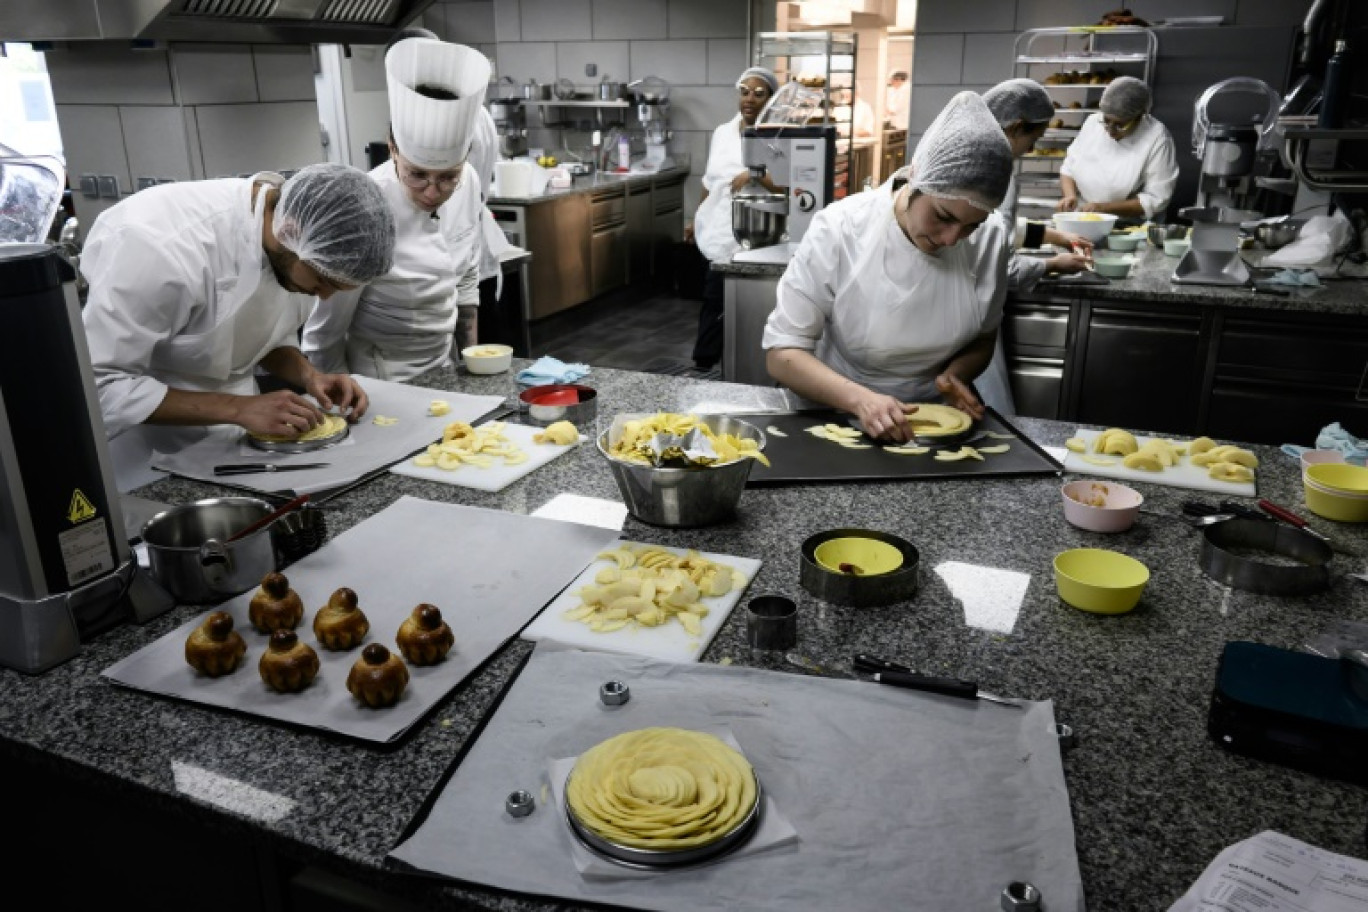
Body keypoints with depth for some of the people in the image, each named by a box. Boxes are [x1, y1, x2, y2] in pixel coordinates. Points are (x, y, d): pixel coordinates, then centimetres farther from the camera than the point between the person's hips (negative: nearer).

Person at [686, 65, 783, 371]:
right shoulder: (722, 133, 11)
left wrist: (756, 175, -27)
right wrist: (697, 219, 25)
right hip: (718, 233, 5)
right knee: (714, 302, 9)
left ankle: (704, 364, 14)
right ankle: (704, 364, 20)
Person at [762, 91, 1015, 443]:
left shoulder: (991, 237, -7)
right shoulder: (839, 229, -17)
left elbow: (982, 339, 8)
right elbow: (782, 353, -15)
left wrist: (956, 374, -12)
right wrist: (860, 399, -29)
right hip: (838, 414, -2)